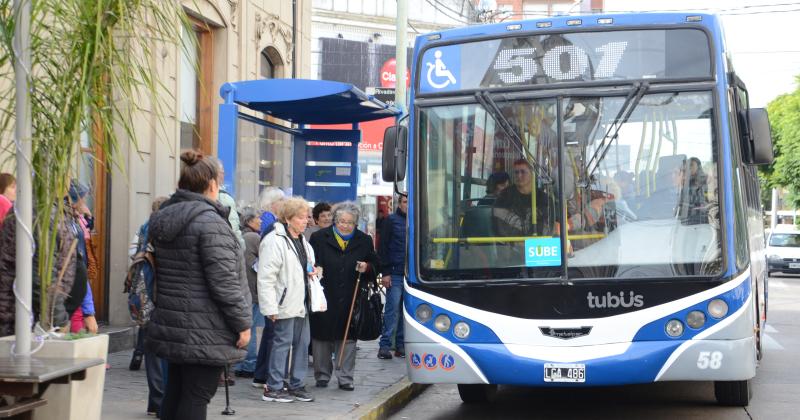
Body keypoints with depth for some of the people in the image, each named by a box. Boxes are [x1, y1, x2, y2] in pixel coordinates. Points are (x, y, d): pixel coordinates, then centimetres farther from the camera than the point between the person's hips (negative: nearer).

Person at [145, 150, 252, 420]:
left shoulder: (163, 219, 11)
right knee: (195, 398, -4)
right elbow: (224, 281, -19)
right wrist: (243, 323, -12)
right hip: (205, 332, -8)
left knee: (175, 392, 15)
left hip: (171, 326, 8)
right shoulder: (210, 221, -16)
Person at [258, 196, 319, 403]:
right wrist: (271, 308, -21)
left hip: (301, 304, 9)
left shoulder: (302, 241, 17)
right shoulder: (275, 241, -14)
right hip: (285, 304, -9)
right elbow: (266, 277, -18)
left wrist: (313, 272, 9)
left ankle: (297, 385, 21)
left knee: (302, 343, 11)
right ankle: (273, 388, 4)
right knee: (282, 343, -4)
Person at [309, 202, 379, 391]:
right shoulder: (319, 238, 2)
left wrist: (366, 268, -7)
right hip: (324, 299, -1)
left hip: (351, 301, 1)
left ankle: (345, 378, 12)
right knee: (321, 338, 6)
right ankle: (322, 375, 20)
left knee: (348, 338, 4)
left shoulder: (364, 241, 7)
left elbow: (375, 267, 14)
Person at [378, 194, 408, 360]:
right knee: (393, 309, -6)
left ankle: (400, 344, 11)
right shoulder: (391, 220, 2)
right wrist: (385, 272, -8)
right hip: (395, 274, -4)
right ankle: (385, 344, -1)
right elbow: (383, 248, -1)